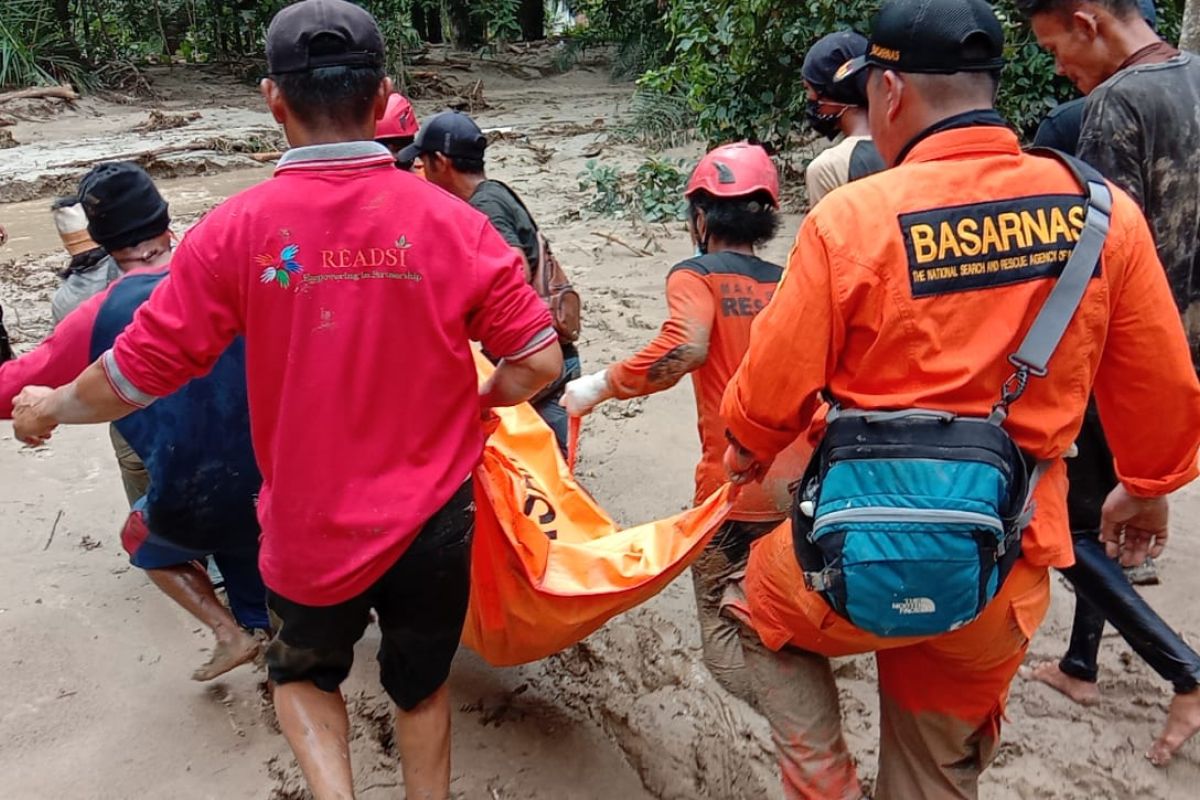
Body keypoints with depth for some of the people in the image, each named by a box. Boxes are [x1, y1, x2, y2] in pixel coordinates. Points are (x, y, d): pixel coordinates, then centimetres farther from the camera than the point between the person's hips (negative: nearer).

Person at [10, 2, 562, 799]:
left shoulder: (237, 230, -14)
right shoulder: (449, 220, -12)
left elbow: (138, 375, -8)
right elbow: (540, 359, -10)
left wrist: (49, 407, 13)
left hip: (311, 528, 0)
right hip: (432, 519, 1)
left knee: (304, 673, 29)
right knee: (422, 685, 26)